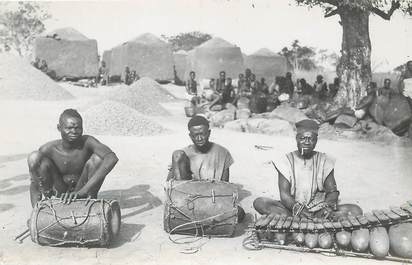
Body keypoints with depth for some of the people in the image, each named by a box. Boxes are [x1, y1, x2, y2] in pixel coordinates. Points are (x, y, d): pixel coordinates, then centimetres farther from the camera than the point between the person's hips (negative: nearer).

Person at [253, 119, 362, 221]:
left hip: (320, 211, 1)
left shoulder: (324, 161, 6)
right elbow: (284, 194, -7)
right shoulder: (287, 161, 1)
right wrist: (297, 208, -29)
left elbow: (332, 191, 1)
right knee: (259, 203, -25)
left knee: (355, 210, -23)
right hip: (291, 210, -1)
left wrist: (328, 206, -23)